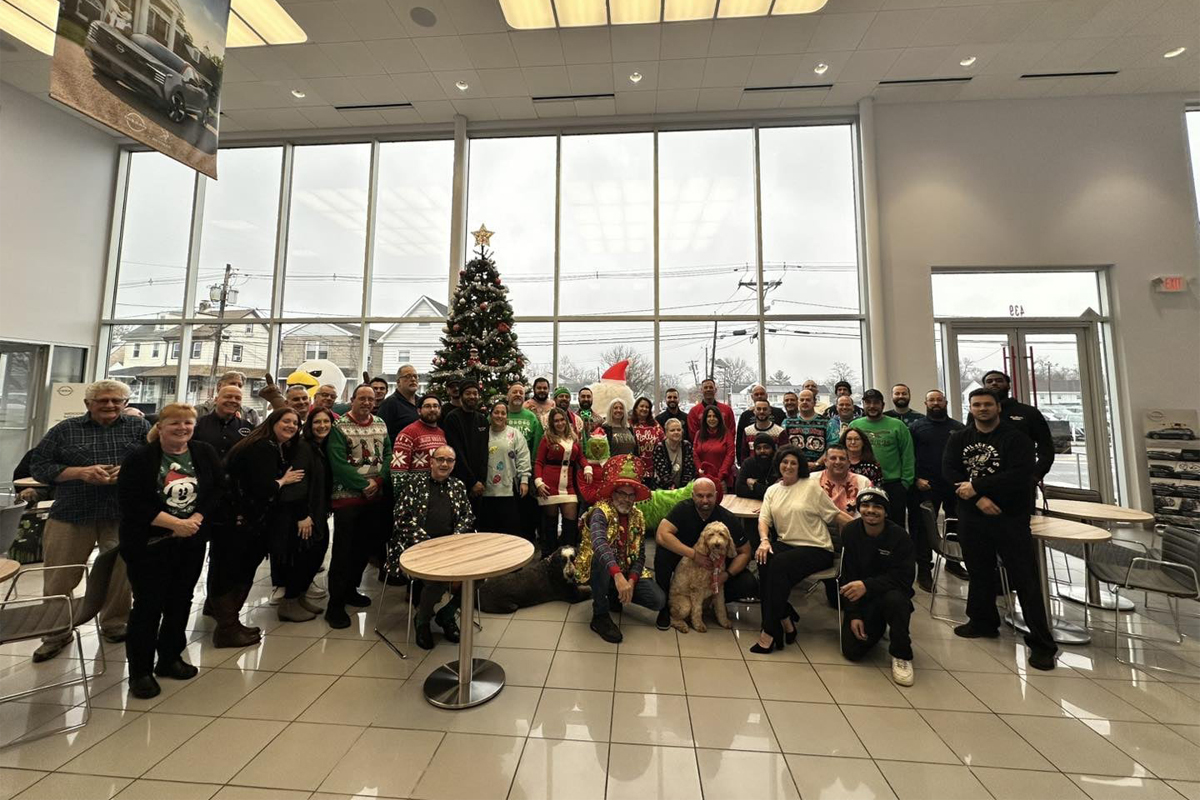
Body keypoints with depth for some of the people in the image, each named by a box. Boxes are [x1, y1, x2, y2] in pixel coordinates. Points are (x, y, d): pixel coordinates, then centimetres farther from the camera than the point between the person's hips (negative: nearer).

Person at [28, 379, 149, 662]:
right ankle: (56, 634, 29)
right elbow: (38, 464, 3)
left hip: (124, 515, -1)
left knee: (120, 575, 10)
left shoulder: (140, 427, 3)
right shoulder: (65, 430, 6)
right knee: (58, 579, 10)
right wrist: (80, 472, -13)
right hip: (71, 513, 1)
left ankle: (115, 625, 29)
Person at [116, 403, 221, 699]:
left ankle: (170, 658, 30)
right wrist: (175, 523, -17)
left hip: (191, 543, 4)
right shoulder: (140, 458, -9)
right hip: (148, 544, -3)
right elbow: (131, 502, -13)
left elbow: (218, 488, 1)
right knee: (148, 604, 3)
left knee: (180, 601, 13)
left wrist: (197, 518, -13)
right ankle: (140, 670, 20)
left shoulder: (205, 453, 1)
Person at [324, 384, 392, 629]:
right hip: (347, 496, -5)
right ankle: (336, 604, 14)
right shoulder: (339, 426, -9)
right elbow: (338, 463, -16)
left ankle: (350, 589, 35)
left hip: (376, 497, 6)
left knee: (367, 546, 15)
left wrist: (378, 480, -10)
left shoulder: (380, 425, 7)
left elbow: (388, 455, 5)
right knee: (343, 550, 2)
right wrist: (364, 486, -17)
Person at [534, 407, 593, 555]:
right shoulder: (547, 439, 0)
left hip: (568, 486, 3)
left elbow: (581, 457, 16)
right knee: (550, 521, 7)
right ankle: (548, 556, 21)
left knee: (571, 521, 1)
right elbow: (538, 462, -2)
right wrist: (539, 482, -12)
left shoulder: (574, 438, 12)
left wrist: (587, 468, -3)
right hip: (549, 485, -3)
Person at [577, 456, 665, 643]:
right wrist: (618, 576, -51)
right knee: (602, 557, -38)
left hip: (626, 573, 5)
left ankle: (614, 595, 13)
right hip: (598, 571, -5)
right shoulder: (601, 511, -20)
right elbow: (599, 543, -39)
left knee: (659, 600, -14)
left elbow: (640, 555, -2)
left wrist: (631, 581, -19)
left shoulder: (638, 517, -1)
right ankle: (600, 616, -17)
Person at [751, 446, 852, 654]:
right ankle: (785, 621, -10)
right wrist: (764, 540, -15)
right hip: (785, 544, 4)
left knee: (779, 565, -30)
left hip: (817, 549, -4)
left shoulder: (811, 486, -2)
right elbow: (764, 519, 3)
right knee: (764, 560, -27)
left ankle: (770, 632, -18)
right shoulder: (772, 490, 12)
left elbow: (835, 514, -1)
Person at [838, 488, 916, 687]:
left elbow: (904, 578, -19)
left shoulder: (899, 535, -14)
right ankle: (876, 628, 24)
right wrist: (854, 615, -12)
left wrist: (867, 586, -34)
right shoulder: (850, 532, -10)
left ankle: (901, 654, -10)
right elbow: (847, 576, -8)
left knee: (895, 600, -38)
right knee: (852, 651, -11)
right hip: (860, 598, 2)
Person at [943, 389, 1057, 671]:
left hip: (1011, 518, -3)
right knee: (979, 572, 15)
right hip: (972, 517, 3)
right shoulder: (958, 439, 5)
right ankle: (983, 622, 31)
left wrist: (976, 486, -17)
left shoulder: (1016, 438, -5)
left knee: (1026, 579, 0)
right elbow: (949, 472, -5)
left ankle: (1041, 644, 12)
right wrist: (978, 499, -16)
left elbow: (1020, 475, -17)